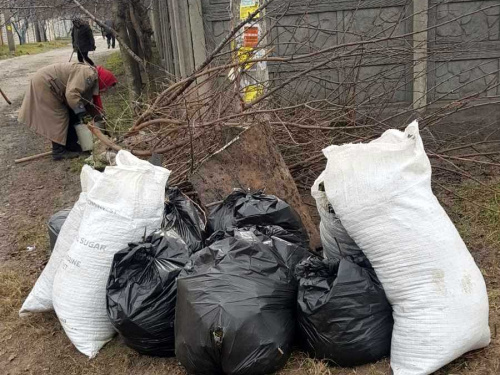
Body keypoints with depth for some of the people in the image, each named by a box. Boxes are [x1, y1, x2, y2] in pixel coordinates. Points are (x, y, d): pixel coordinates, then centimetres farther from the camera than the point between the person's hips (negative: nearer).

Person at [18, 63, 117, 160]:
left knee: (71, 115, 12)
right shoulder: (89, 75, -25)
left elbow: (88, 103, 17)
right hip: (44, 83, -10)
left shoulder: (92, 81, 7)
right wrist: (82, 112, -25)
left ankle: (70, 145, 22)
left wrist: (99, 119, 14)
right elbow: (71, 94, -36)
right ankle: (58, 151, 2)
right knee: (58, 117, -7)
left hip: (47, 83, 10)